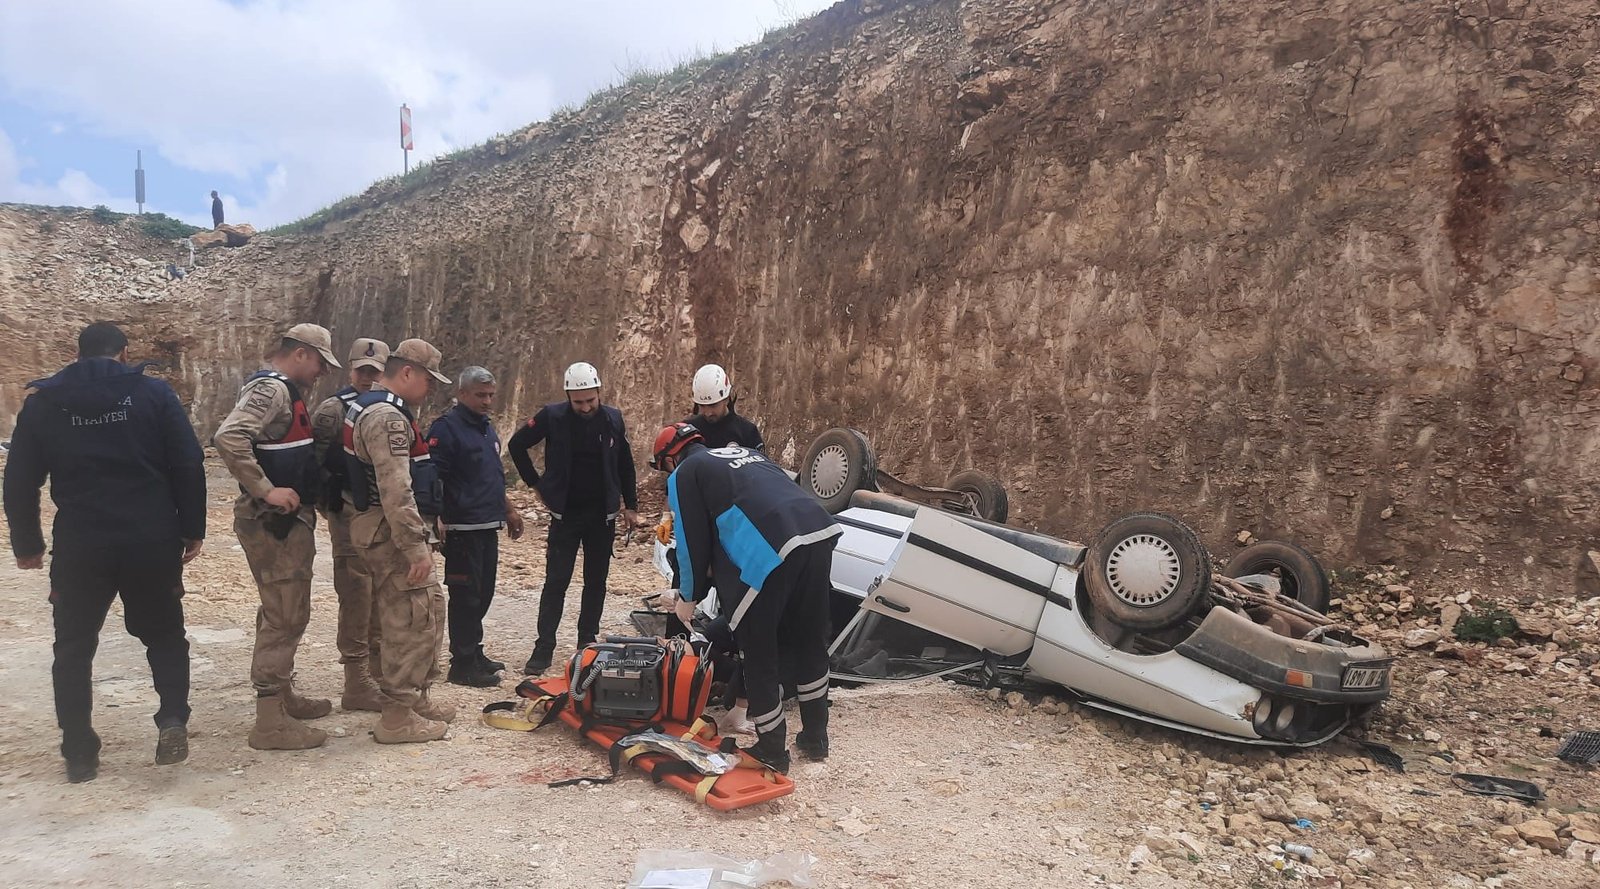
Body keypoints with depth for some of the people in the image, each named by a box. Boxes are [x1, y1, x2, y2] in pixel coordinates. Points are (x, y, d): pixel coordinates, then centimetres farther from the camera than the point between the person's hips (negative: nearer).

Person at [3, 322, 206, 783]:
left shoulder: (42, 402, 6)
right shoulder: (154, 392, 0)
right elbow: (189, 465, -4)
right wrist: (192, 530, 4)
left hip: (79, 547, 1)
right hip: (152, 542, -1)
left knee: (74, 648, 15)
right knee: (165, 635, 16)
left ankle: (79, 753, 16)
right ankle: (173, 718, -3)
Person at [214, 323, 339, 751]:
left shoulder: (285, 391, 16)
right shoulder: (271, 389, -16)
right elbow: (228, 438, -30)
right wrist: (267, 491, -27)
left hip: (286, 520, 11)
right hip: (274, 520, -11)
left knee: (282, 611, 19)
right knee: (286, 614, -7)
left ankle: (283, 695, 32)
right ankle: (270, 721, -2)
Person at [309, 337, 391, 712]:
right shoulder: (334, 409, -8)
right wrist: (327, 502, -9)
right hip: (349, 515, -7)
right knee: (356, 595, -4)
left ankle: (378, 666, 27)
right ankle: (357, 684, 3)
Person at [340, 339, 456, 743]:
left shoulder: (371, 407, 17)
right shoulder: (386, 416, -19)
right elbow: (396, 491, -26)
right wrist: (416, 548, -25)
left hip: (381, 528, 11)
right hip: (391, 533, -11)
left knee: (430, 610, 17)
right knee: (415, 620, -6)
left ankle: (416, 697, 28)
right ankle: (397, 717, 2)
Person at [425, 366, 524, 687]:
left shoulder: (487, 428, 16)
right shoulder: (446, 428, -12)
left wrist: (508, 509, 24)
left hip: (488, 527, 9)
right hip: (462, 528, -9)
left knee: (483, 594, 15)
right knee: (465, 596, -2)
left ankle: (474, 652, 27)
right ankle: (462, 664, 6)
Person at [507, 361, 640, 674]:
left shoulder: (612, 419, -2)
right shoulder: (552, 416, -9)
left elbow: (625, 465, 10)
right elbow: (517, 444, 3)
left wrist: (631, 506, 11)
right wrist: (536, 483, 0)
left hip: (602, 514, 2)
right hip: (565, 513, -2)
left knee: (596, 582, 8)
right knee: (556, 581, -3)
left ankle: (587, 644, 19)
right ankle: (543, 648, 3)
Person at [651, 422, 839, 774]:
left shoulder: (684, 473, 14)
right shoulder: (743, 452, 33)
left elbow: (692, 542, 10)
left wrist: (688, 597, 27)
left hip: (772, 552, -7)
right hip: (820, 532, 7)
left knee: (758, 655, 11)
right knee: (810, 643, 22)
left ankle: (772, 751, 21)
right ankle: (815, 737, 36)